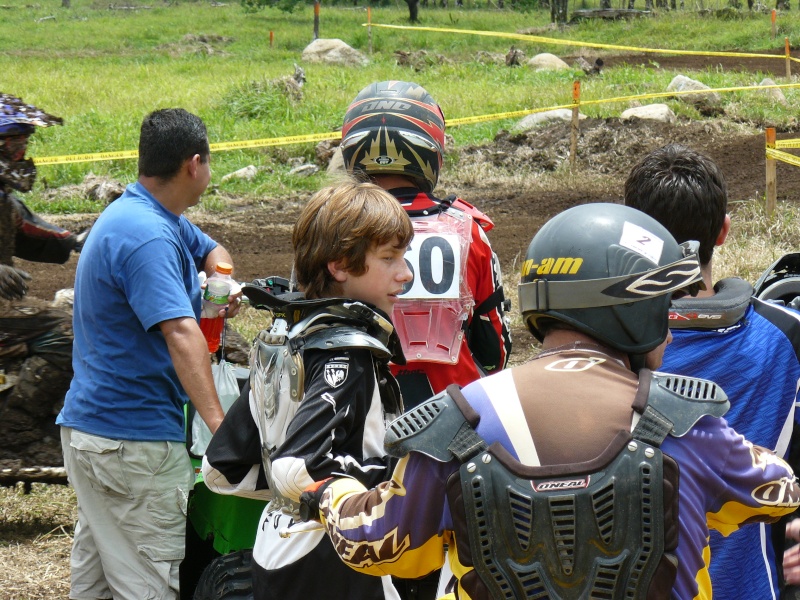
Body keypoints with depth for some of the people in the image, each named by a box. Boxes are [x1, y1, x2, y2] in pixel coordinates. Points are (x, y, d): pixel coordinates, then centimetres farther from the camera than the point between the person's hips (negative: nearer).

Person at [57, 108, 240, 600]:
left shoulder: (154, 217, 12)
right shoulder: (146, 236, -21)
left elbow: (211, 250, 31)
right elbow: (181, 332, -32)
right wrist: (216, 419, -41)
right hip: (135, 441, -11)